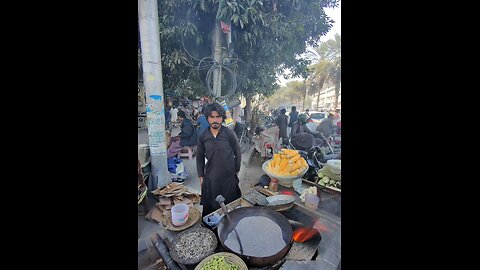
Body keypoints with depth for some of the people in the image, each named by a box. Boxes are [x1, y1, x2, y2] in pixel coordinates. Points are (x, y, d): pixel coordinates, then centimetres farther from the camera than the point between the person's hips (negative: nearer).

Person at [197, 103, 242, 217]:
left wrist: (236, 171, 3)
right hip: (210, 178, 2)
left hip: (228, 177, -2)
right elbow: (200, 157, 8)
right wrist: (201, 176, 7)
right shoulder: (203, 137, -3)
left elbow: (237, 153, -1)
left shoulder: (229, 133, -11)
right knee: (209, 207, 14)